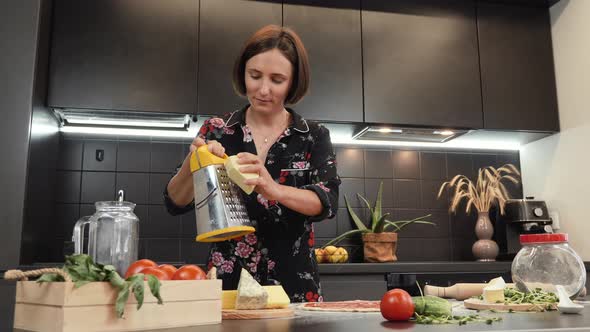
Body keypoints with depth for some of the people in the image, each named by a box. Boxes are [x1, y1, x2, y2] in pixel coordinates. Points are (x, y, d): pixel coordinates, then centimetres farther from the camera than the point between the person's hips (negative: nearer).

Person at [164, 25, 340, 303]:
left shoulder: (314, 137, -1)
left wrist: (273, 189, -32)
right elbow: (175, 204, -2)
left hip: (293, 285, 0)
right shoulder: (216, 131, 0)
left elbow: (327, 203, -14)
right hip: (227, 282, 1)